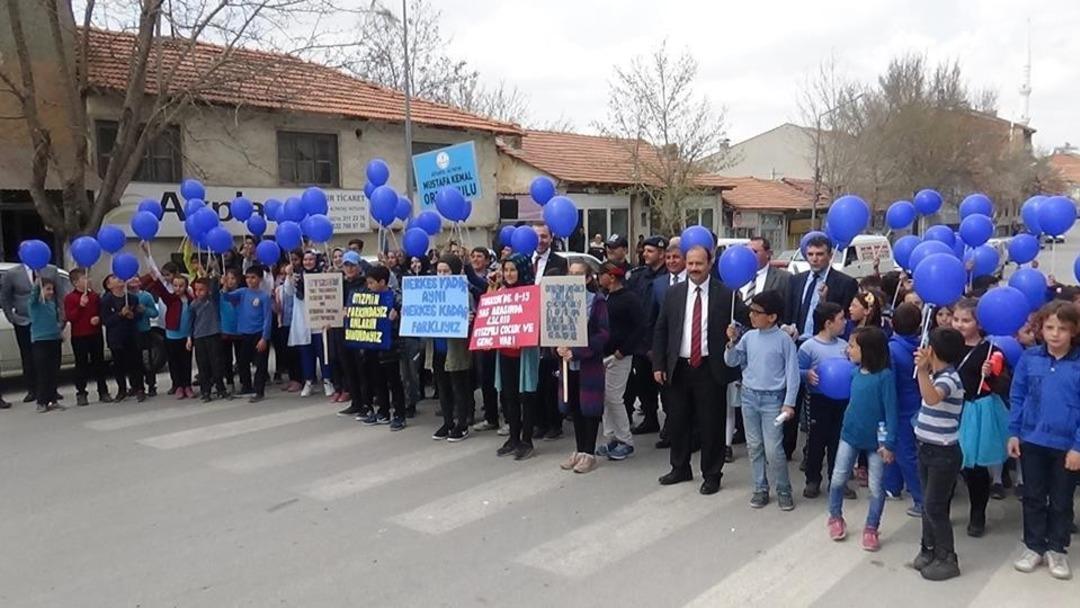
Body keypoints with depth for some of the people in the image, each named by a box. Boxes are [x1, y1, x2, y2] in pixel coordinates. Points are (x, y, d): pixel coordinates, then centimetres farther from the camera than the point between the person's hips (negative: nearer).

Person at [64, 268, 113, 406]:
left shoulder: (95, 295, 10)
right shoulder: (69, 298, -3)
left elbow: (102, 311, 15)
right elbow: (69, 317, -11)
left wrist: (98, 318, -7)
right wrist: (80, 306, -22)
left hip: (96, 334, 4)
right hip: (79, 337, -3)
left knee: (99, 363, 7)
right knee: (81, 365, 2)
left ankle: (103, 392, 13)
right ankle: (81, 394, 10)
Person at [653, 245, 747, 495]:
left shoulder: (725, 293, -4)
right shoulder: (674, 293, 5)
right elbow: (660, 331, 7)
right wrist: (658, 365, 3)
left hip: (710, 369, -3)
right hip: (679, 368, 4)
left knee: (711, 424, 5)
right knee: (677, 421, 14)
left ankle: (712, 475, 21)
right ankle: (680, 468, 32)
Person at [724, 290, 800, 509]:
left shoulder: (784, 340, -10)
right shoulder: (749, 336, 2)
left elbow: (792, 373, -8)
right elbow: (731, 361, 7)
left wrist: (789, 403, -11)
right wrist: (732, 342, -10)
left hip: (772, 399, -4)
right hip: (749, 396, 5)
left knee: (773, 449, -4)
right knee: (754, 447, 11)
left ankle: (783, 490, 15)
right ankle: (761, 488, 23)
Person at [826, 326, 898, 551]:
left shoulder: (885, 375, -18)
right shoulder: (857, 372, 0)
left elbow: (891, 411, -18)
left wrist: (889, 442, -19)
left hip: (875, 440, -5)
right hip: (850, 434, 5)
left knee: (876, 488, 6)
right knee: (837, 480, 10)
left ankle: (871, 528, 23)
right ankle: (835, 517, 31)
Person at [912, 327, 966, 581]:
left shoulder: (949, 378, -21)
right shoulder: (937, 375, 7)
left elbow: (932, 398, -44)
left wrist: (922, 370, -52)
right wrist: (924, 368, 21)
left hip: (944, 453, -9)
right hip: (927, 448, 9)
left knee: (935, 507, -2)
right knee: (928, 504, 16)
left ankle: (948, 560, 9)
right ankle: (929, 550, 27)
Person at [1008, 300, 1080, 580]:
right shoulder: (1029, 358, -5)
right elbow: (1017, 397, 2)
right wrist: (1013, 433, -1)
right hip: (1032, 441, 2)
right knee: (1033, 497, 14)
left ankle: (1057, 549, 31)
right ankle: (1034, 546, 29)